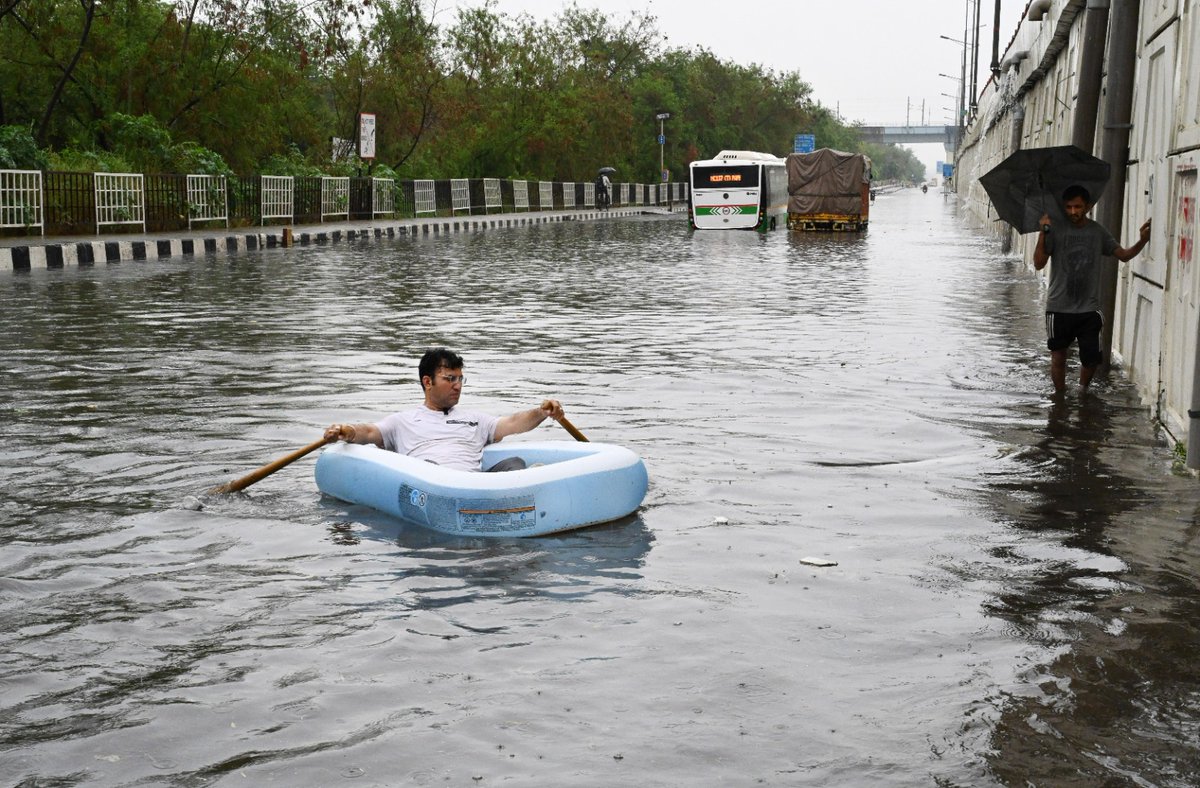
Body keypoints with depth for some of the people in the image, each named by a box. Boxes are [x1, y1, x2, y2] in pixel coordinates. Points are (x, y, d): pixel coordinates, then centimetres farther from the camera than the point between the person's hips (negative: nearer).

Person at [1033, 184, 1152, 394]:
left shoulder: (1097, 232, 5)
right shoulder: (1055, 230, -3)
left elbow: (1123, 255, 9)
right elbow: (1039, 263, -8)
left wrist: (1142, 241, -9)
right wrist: (1042, 233, -18)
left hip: (1089, 308, 2)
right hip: (1059, 308, -2)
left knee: (1092, 358, 1)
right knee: (1058, 355, 4)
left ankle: (1082, 389, 28)